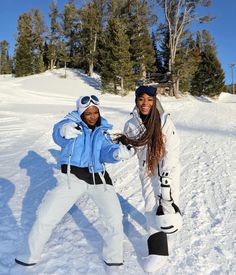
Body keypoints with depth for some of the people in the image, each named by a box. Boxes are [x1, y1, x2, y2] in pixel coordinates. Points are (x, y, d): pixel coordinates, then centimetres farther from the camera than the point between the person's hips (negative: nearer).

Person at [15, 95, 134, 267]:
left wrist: (118, 152, -28)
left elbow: (106, 151, -4)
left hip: (98, 177, 3)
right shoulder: (73, 122, 0)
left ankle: (113, 257, 26)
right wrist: (64, 130, -45)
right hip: (73, 177, -3)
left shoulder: (102, 131, 12)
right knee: (46, 217, -4)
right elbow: (58, 136, -20)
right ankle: (30, 256, 23)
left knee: (115, 219, 1)